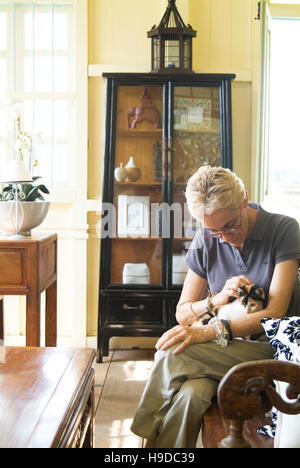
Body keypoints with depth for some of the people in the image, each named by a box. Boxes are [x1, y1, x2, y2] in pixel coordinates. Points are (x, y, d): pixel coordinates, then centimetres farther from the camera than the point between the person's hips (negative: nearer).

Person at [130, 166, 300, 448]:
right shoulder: (205, 242, 5)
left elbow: (275, 313, -14)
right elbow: (182, 314, 11)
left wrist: (211, 332, -26)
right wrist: (215, 300, -12)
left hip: (267, 349, -3)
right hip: (221, 350, 3)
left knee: (172, 356, -27)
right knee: (189, 395, -33)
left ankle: (149, 433, -6)